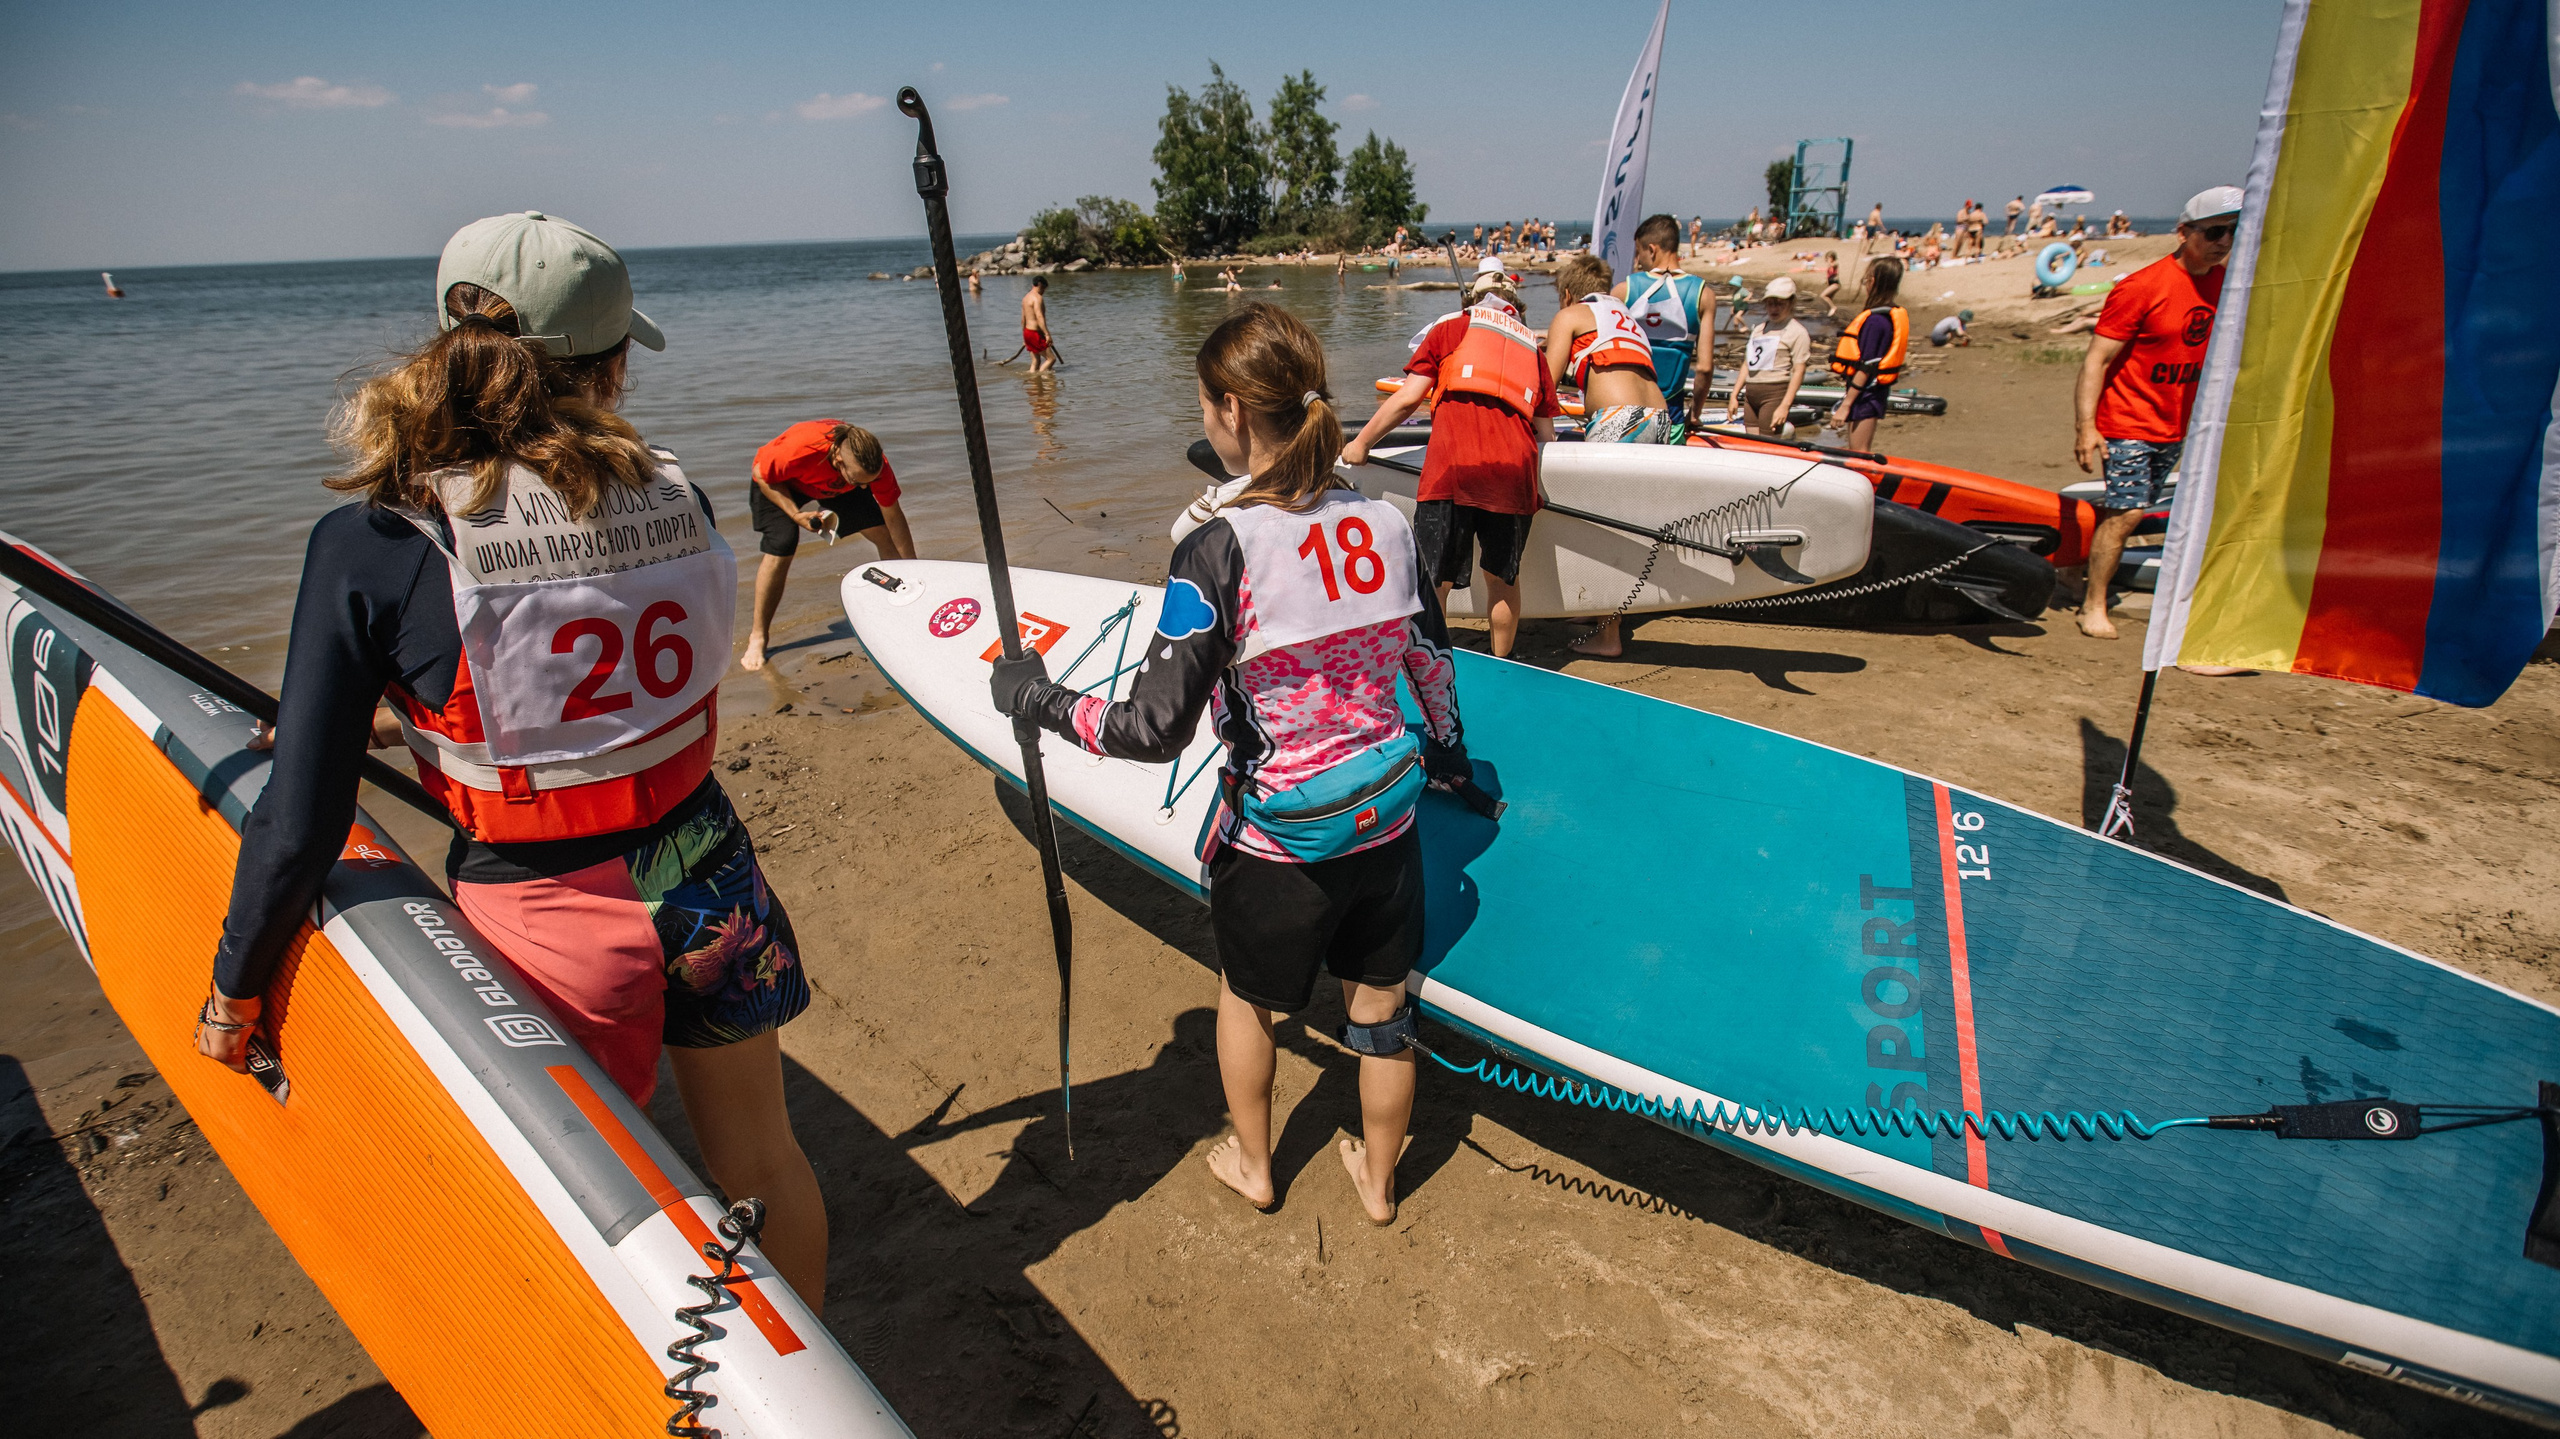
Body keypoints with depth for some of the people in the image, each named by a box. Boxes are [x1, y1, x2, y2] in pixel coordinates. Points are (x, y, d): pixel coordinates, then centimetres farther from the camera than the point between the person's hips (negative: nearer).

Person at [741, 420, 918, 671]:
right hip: (778, 481, -4)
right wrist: (795, 514, -34)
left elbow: (893, 516, -20)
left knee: (885, 535, -8)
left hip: (835, 485, 4)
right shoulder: (800, 448, -44)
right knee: (781, 547, -23)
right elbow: (761, 475, -23)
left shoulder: (875, 464, -32)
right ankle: (757, 637, -9)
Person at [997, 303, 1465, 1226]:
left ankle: (1251, 1166, 49)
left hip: (1274, 842, -4)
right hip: (1386, 820, 4)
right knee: (1381, 1006, 22)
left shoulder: (1217, 551, -23)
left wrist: (1037, 697, -8)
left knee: (1247, 994, 25)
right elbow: (1433, 666, 8)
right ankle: (1378, 1180, 47)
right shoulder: (1386, 523, -6)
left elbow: (1154, 731, -24)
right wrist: (1446, 752, 27)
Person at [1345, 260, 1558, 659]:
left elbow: (1408, 398, 9)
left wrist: (1361, 443, 19)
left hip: (1452, 466, -3)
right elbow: (1546, 434, 23)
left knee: (1433, 582, 2)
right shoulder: (1532, 347, 27)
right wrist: (1540, 491, 36)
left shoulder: (1449, 329, 19)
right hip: (1515, 472, 3)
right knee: (1503, 578, 17)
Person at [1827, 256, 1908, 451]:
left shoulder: (1875, 320, -20)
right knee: (1862, 455, 17)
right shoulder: (1894, 315, 8)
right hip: (1876, 391, 10)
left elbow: (1866, 368, -22)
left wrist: (1846, 404, -19)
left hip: (1866, 392, -10)